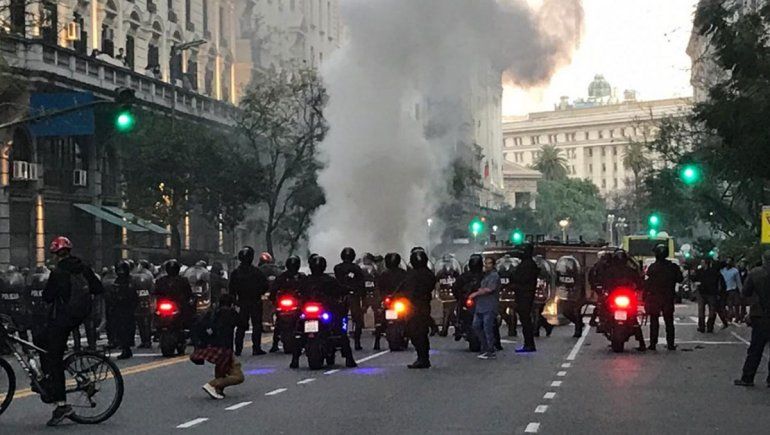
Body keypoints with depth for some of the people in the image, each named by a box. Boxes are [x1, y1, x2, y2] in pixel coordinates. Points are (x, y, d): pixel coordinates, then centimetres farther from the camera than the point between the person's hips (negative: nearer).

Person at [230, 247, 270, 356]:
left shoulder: (235, 272, -1)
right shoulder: (256, 272, -12)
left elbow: (232, 289, 1)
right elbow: (265, 286, -9)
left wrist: (234, 301, 9)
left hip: (242, 303, 3)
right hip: (255, 302, -3)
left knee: (241, 326, 10)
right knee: (257, 325, 3)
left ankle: (238, 349, 8)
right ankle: (256, 348, -1)